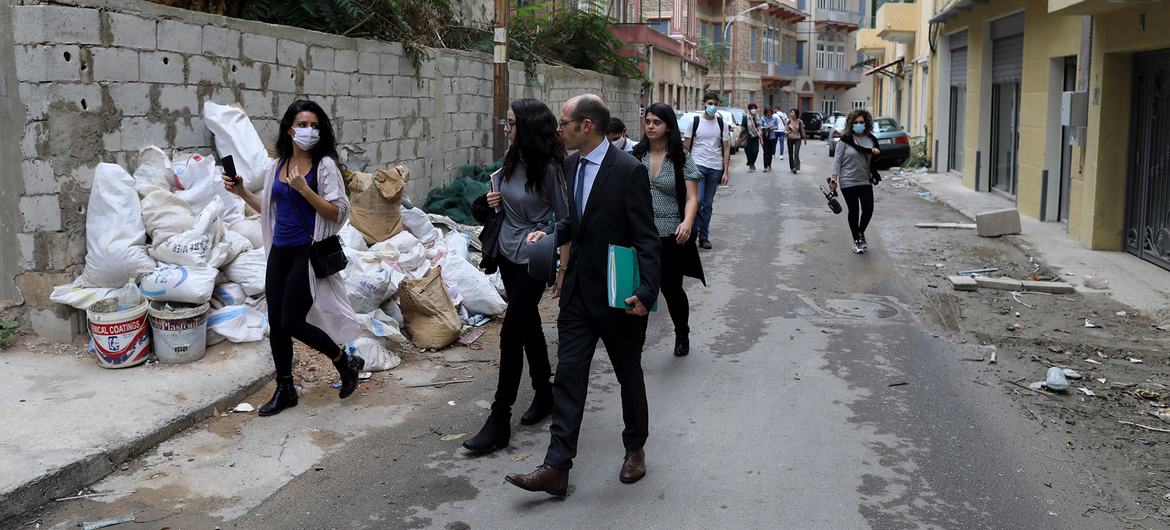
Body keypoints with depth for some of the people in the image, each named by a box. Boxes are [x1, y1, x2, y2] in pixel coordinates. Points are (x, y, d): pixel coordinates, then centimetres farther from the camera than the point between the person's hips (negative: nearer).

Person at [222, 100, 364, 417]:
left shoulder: (325, 165, -9)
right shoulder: (275, 166, 9)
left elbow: (338, 213, -15)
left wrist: (304, 188, -22)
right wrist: (242, 192, 8)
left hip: (309, 253, -6)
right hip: (280, 252, 6)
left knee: (292, 323, -6)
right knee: (276, 322, 8)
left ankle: (345, 361, 17)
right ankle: (284, 390, 23)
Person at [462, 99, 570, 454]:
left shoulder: (548, 168, -17)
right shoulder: (512, 158, 2)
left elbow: (564, 218, -11)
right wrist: (494, 200, 0)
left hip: (533, 258, -8)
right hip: (508, 252, 8)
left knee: (511, 331, -8)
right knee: (529, 325, 17)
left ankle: (499, 421, -4)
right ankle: (544, 395, 33)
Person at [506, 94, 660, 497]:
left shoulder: (628, 171, -17)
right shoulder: (572, 165, 5)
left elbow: (646, 239, -17)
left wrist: (646, 292, -25)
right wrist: (552, 234, 0)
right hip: (579, 290, 6)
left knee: (629, 374, 12)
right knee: (568, 373, 2)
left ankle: (635, 449, 33)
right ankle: (556, 467, 3)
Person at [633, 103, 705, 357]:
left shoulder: (681, 158, -3)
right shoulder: (636, 155, 3)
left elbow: (691, 198, -7)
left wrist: (687, 222, -26)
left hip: (672, 238, -1)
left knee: (671, 288, 12)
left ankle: (682, 335, 38)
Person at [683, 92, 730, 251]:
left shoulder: (722, 124, 8)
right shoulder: (694, 122, 1)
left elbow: (726, 149, 8)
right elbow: (686, 147, 4)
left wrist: (725, 172, 1)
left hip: (715, 168, 3)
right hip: (697, 166, -3)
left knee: (708, 204, 8)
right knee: (697, 200, -16)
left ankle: (704, 237, 14)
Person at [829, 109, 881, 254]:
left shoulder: (871, 140, 5)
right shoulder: (846, 139, -8)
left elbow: (876, 159, 20)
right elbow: (837, 159, -6)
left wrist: (876, 152, -3)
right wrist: (834, 179, -11)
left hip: (865, 181, 3)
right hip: (848, 181, -3)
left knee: (868, 209, -3)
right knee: (853, 211, 4)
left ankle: (861, 233, 25)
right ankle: (856, 241, 18)